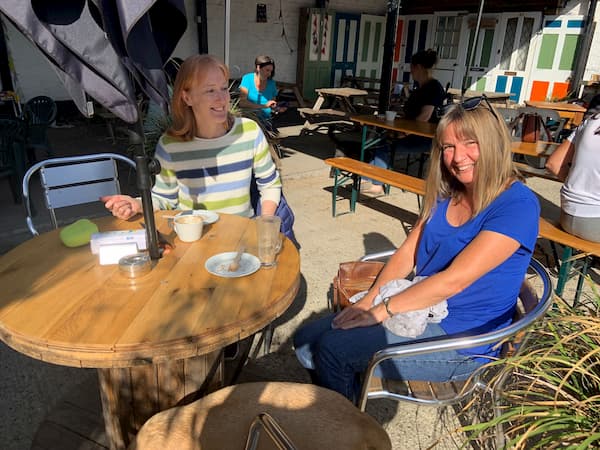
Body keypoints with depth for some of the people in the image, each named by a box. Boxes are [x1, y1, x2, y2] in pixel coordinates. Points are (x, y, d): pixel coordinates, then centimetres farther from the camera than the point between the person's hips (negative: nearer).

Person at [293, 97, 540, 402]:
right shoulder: (445, 194, 7)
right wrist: (369, 300, -9)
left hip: (461, 340, -7)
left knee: (333, 349, -17)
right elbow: (407, 253, 5)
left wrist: (381, 310, -19)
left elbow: (454, 279, -23)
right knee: (306, 341, -2)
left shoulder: (518, 204, -17)